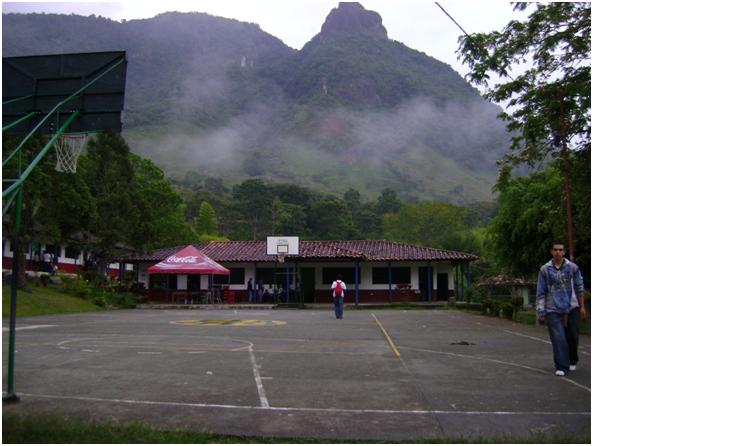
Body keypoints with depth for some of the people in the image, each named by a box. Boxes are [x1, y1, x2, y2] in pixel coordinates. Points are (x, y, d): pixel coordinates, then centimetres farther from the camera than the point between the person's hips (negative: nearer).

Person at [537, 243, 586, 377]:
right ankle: (562, 367, 1)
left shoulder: (572, 267, 2)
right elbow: (540, 292, 3)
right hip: (553, 310, -1)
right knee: (558, 339, -7)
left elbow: (579, 288, 9)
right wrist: (541, 312, 1)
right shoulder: (545, 270, 0)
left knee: (573, 337, 9)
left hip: (572, 307, 1)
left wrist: (582, 306, 8)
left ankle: (573, 360, 34)